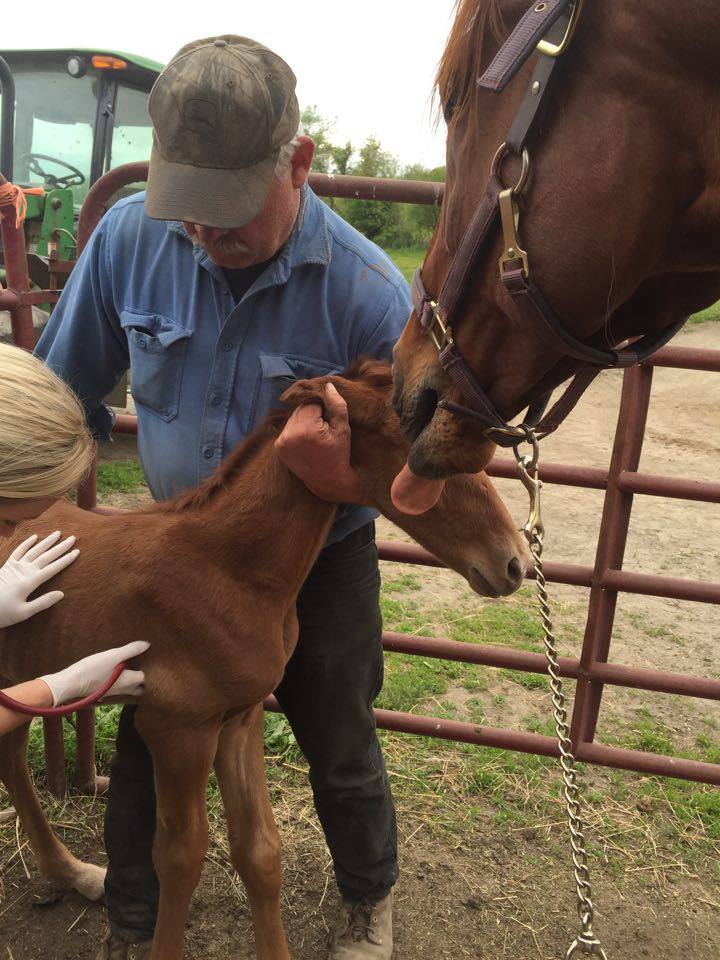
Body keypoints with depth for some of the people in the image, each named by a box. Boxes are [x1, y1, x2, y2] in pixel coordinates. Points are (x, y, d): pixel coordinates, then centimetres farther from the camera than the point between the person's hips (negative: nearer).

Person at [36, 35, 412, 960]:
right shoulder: (129, 236, -17)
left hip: (319, 568, -2)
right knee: (148, 745, 14)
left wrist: (350, 477, -38)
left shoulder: (368, 292, -26)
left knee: (340, 749, 18)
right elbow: (66, 393, -2)